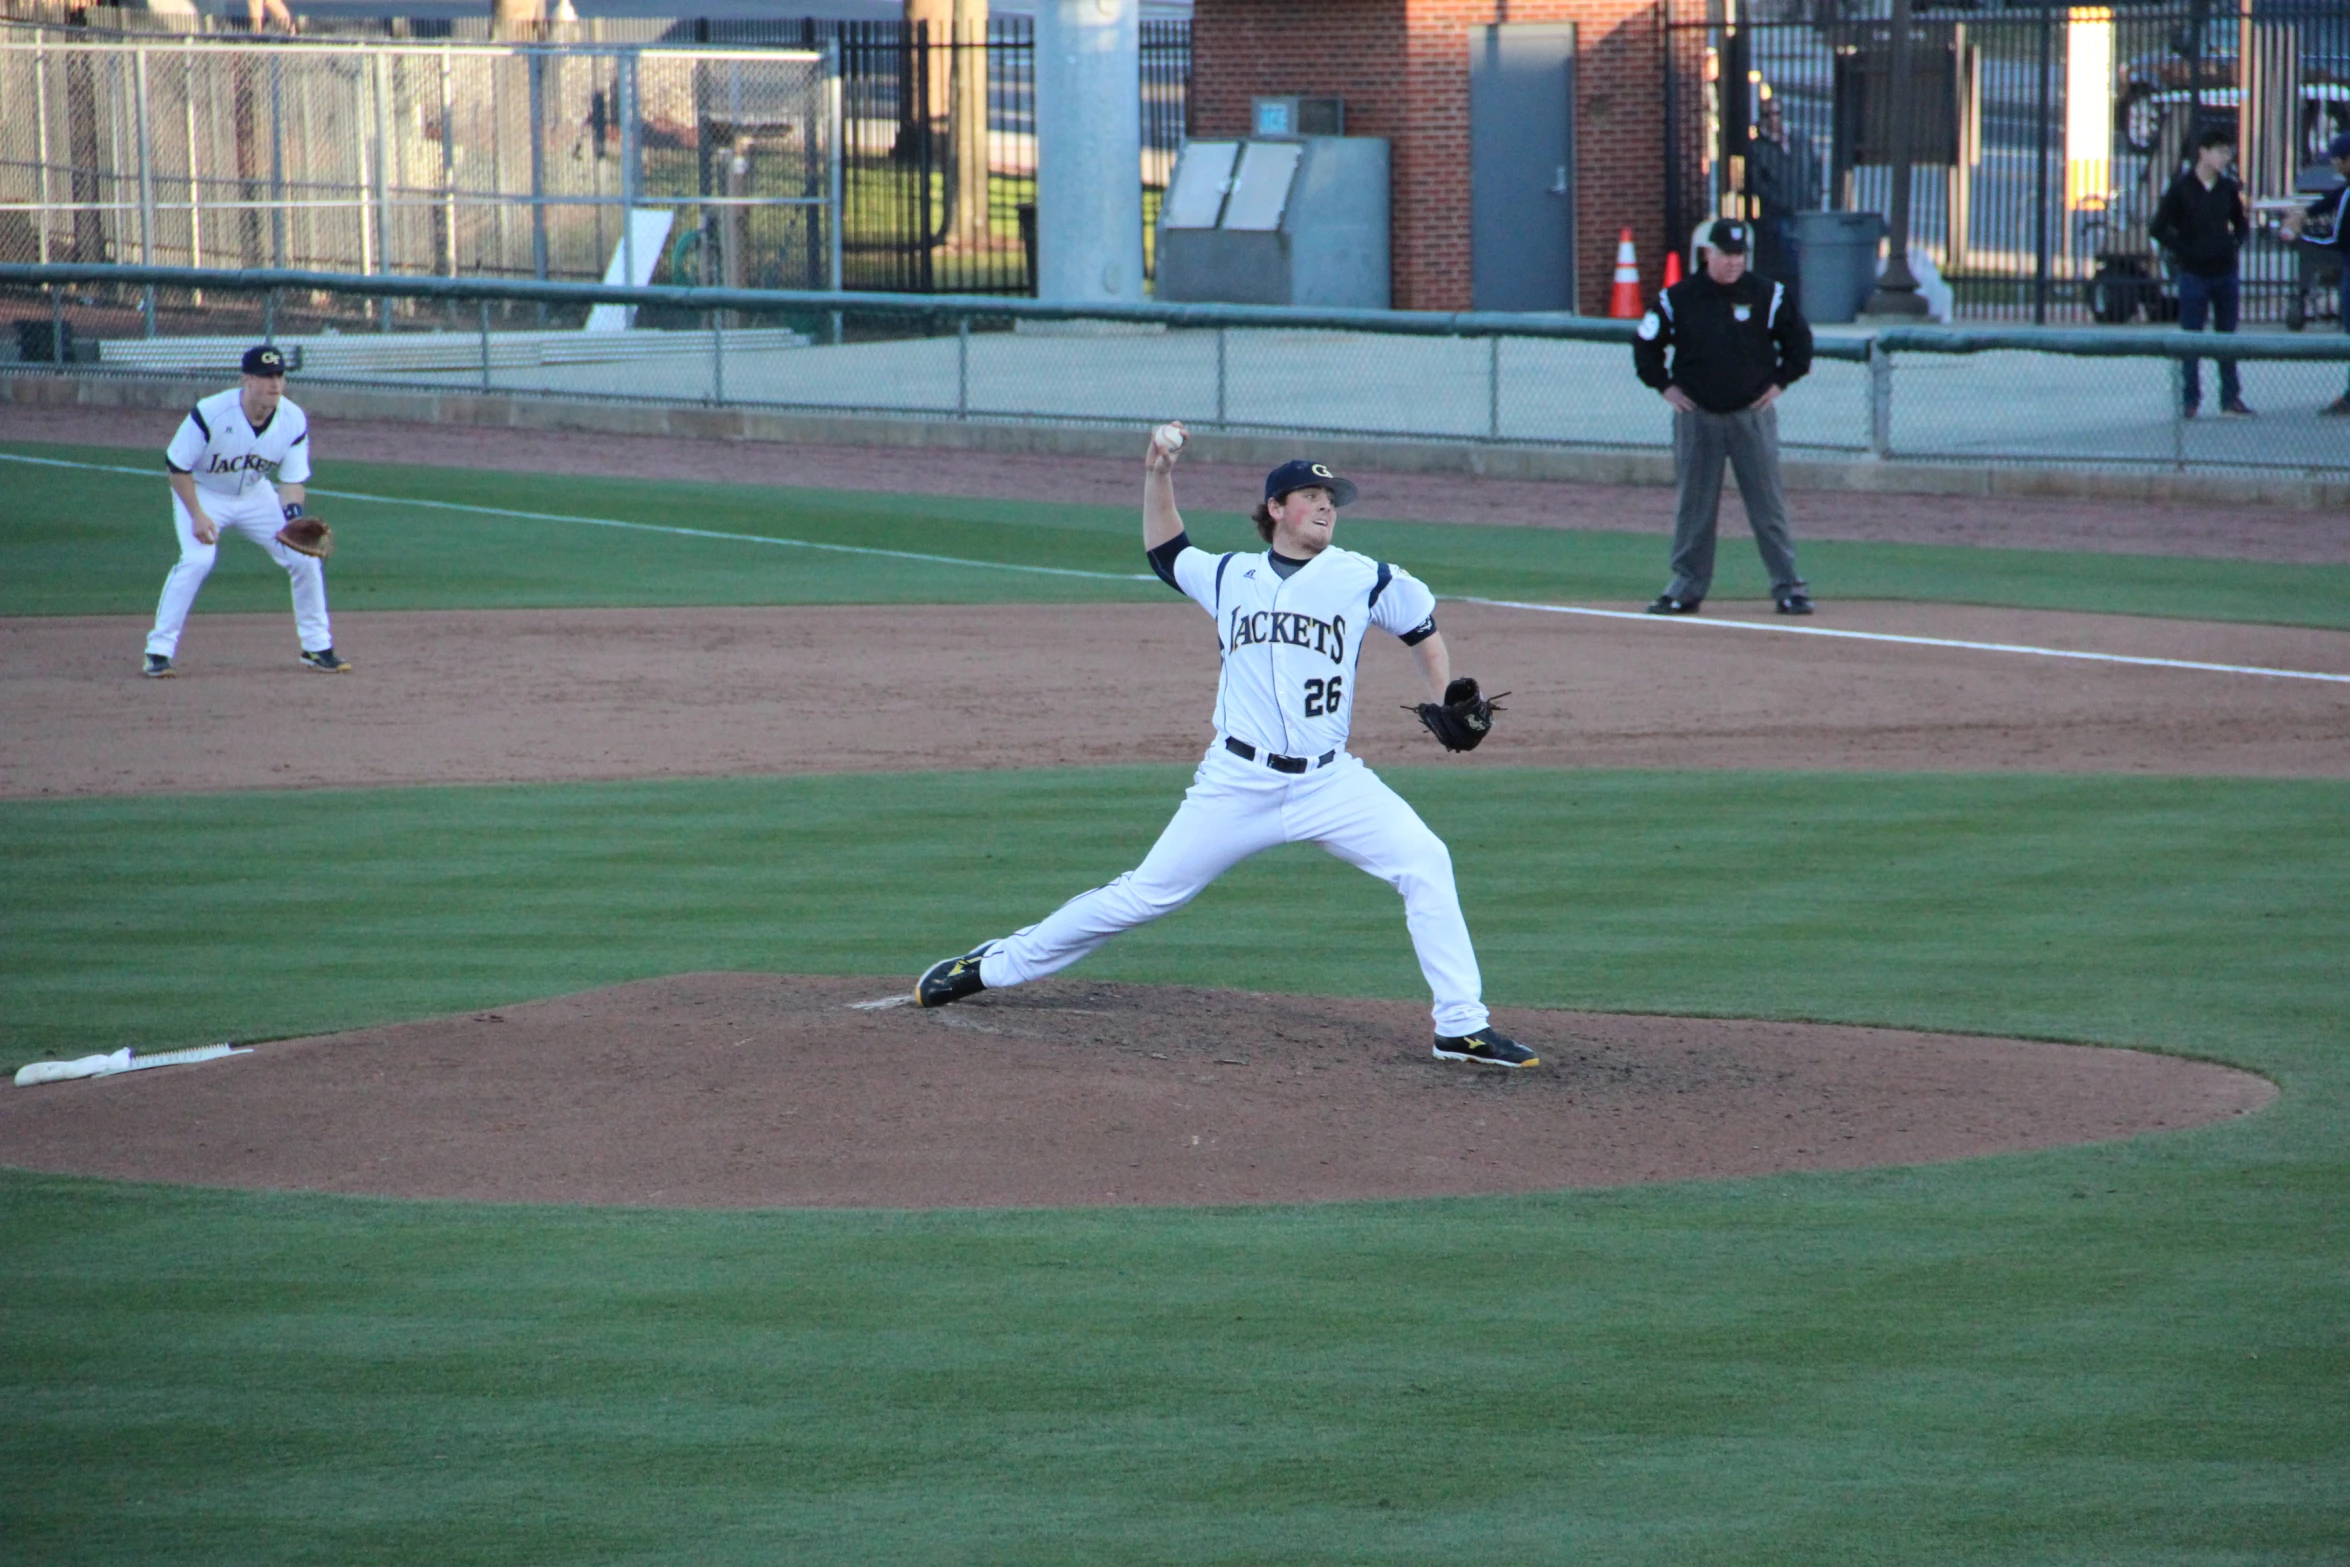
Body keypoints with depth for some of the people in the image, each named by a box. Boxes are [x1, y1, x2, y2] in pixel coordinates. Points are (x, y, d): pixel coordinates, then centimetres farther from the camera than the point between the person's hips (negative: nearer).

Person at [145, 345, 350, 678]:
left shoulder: (295, 421, -18)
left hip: (255, 495, 5)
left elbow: (293, 479, -10)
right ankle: (159, 651, -18)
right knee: (196, 560, -27)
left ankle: (317, 647, 15)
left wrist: (292, 519, -28)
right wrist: (197, 515, -26)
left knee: (305, 557, -2)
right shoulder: (209, 414, -31)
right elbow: (177, 465, -21)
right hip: (202, 493, -5)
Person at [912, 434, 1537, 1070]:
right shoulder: (1228, 577, 10)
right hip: (1237, 782, 0)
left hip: (1329, 781, 0)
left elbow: (1423, 629, 16)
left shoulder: (1362, 579, 3)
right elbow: (1164, 551, 28)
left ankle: (1462, 1027, -13)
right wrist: (1157, 475, 18)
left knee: (1425, 863, -19)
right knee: (1146, 893, 2)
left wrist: (1448, 711, 4)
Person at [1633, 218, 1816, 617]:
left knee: (1768, 503, -2)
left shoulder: (1768, 296, -1)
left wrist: (1780, 381, 3)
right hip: (1696, 416, 1)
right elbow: (1645, 342, 10)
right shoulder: (1678, 299, -1)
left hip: (1752, 415, -1)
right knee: (1693, 505, 5)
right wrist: (1665, 386, 4)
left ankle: (1787, 586, 1)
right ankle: (1687, 586, 12)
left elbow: (1799, 341, 11)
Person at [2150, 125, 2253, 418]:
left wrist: (2236, 243, 1)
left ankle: (2231, 399, 12)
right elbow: (2158, 228, -7)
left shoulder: (2229, 189, 6)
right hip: (2194, 273, -4)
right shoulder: (2181, 188, -7)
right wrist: (2183, 251, -11)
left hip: (2225, 273, 4)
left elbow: (2241, 224, 19)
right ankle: (2191, 399, 8)